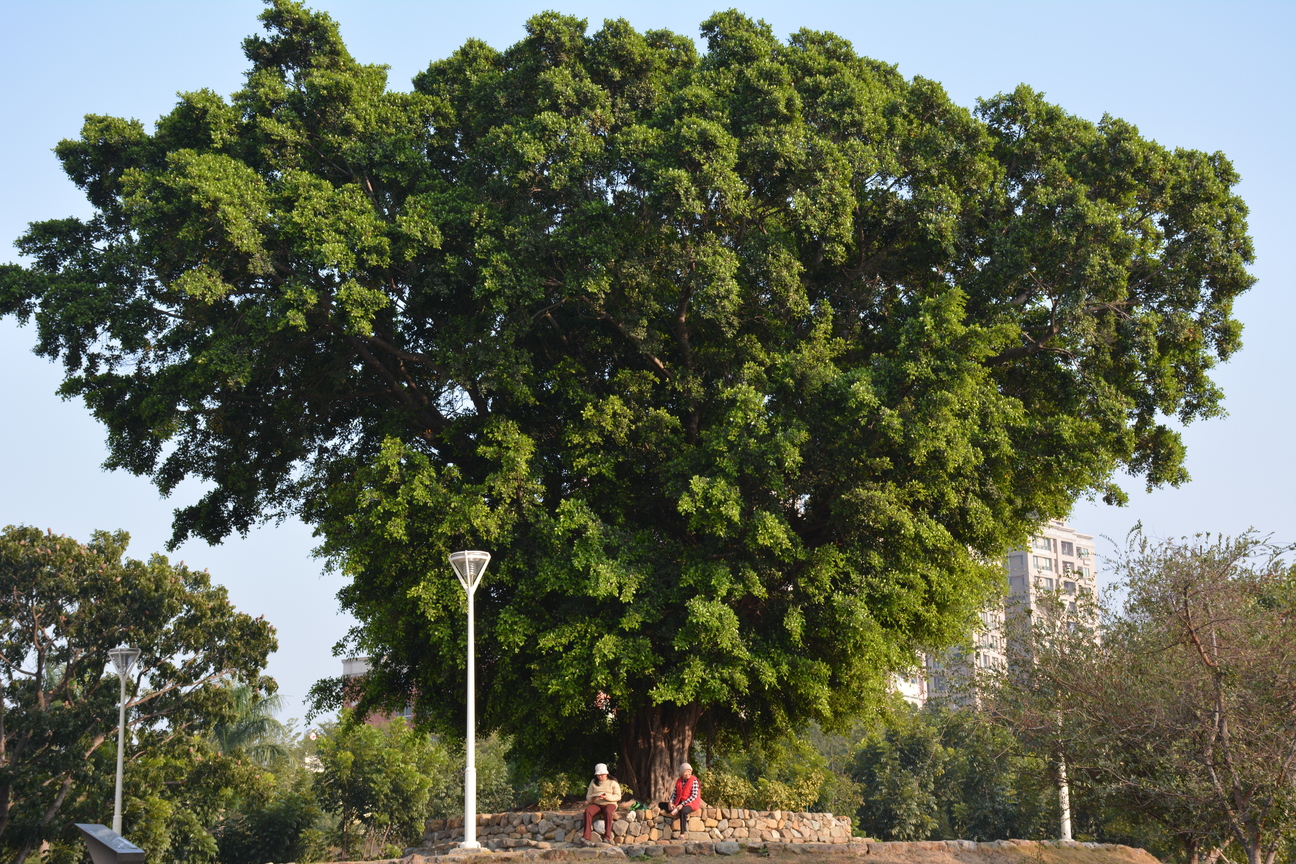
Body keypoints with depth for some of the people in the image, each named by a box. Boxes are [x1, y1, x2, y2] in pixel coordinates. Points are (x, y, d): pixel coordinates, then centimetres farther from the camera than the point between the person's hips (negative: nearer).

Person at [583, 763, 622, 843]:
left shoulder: (612, 782, 7)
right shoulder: (593, 782, 17)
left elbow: (618, 796, 0)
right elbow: (588, 796, 16)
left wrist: (607, 797, -17)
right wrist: (592, 798, -10)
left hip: (609, 804, -3)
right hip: (596, 804, 3)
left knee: (608, 812, -40)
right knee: (587, 811, -32)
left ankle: (607, 837, -42)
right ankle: (587, 836, -39)